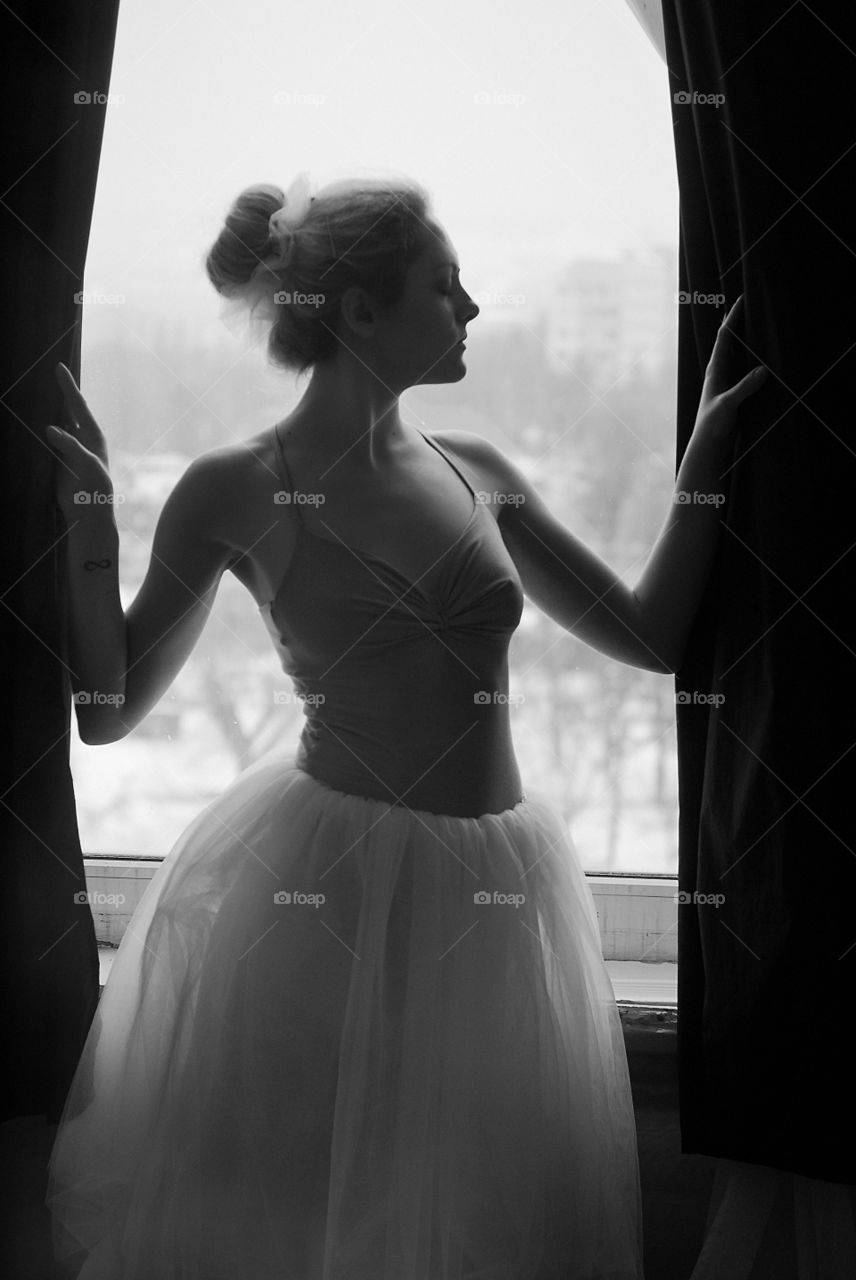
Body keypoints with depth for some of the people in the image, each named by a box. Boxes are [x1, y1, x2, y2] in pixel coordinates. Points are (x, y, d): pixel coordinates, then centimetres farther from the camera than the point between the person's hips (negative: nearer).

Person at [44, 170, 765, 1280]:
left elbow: (652, 634, 11)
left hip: (489, 899, 5)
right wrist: (89, 514, -10)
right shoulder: (236, 491, -5)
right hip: (324, 890, -4)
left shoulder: (477, 473, 7)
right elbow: (107, 710, -2)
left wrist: (708, 449, 11)